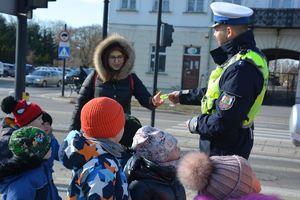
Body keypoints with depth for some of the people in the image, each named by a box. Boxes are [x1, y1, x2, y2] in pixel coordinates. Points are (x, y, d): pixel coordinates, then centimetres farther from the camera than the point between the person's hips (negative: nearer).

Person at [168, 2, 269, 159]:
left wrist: (195, 124, -12)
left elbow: (223, 123, -29)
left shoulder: (241, 69, -29)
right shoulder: (242, 57, 6)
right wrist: (183, 96, 23)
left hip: (225, 152, -10)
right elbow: (215, 93, 18)